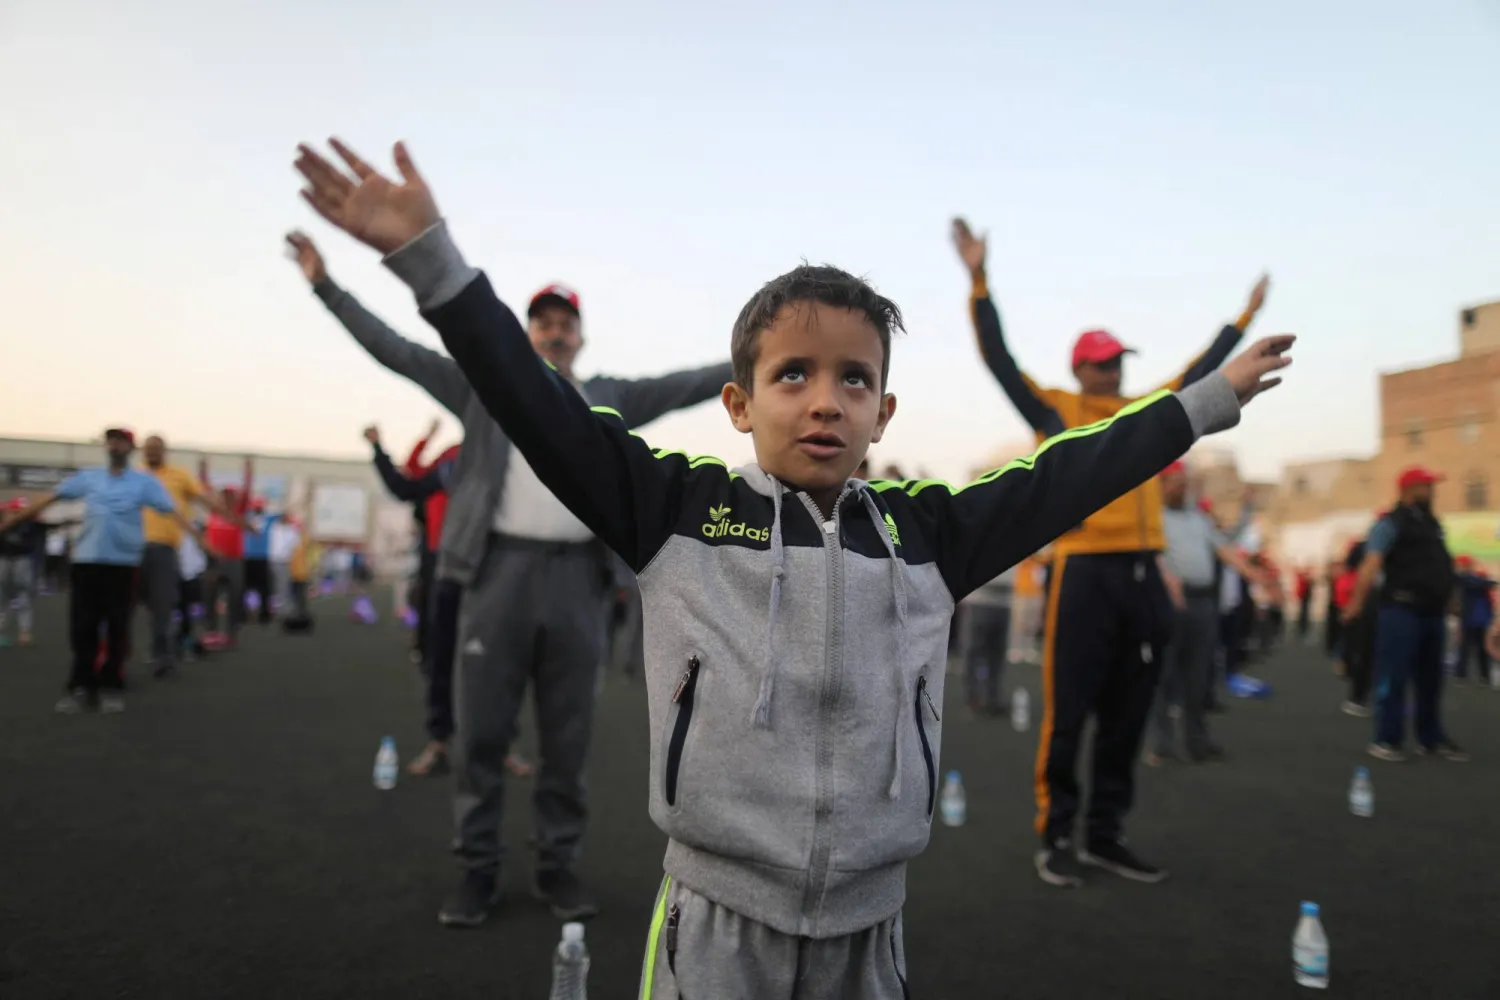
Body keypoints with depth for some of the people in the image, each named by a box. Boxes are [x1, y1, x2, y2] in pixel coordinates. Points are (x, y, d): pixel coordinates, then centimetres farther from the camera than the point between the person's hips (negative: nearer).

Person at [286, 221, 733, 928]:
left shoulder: (610, 399, 13)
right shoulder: (485, 386, 9)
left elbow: (685, 387, 10)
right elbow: (397, 351, 6)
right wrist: (327, 285, 3)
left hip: (577, 578, 1)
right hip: (500, 571, -1)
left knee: (567, 738, 9)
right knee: (480, 732, 5)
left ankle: (557, 866, 22)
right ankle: (477, 869, 18)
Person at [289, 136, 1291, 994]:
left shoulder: (927, 529, 2)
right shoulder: (678, 504, -6)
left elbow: (1063, 478, 10)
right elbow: (539, 404, -9)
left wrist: (1207, 401, 16)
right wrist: (429, 256, -13)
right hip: (717, 918, -2)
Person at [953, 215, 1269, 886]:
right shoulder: (1055, 411, 3)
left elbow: (1202, 370, 30)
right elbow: (997, 357, -4)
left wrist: (1245, 318, 37)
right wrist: (979, 280, -11)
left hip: (1142, 576, 6)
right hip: (1084, 573, -6)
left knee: (1126, 716, 10)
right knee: (1067, 713, -2)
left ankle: (1106, 835, 21)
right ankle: (1056, 837, 10)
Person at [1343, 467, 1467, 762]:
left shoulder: (1431, 524, 18)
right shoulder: (1391, 523, -7)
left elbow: (1442, 566, 25)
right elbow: (1371, 563, -18)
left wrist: (1446, 600, 22)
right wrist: (1357, 601, -27)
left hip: (1432, 611, 8)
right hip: (1401, 610, -8)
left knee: (1430, 677, 13)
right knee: (1393, 676, -6)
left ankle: (1431, 739, 22)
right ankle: (1387, 740, -1)